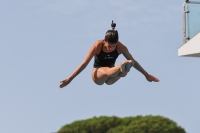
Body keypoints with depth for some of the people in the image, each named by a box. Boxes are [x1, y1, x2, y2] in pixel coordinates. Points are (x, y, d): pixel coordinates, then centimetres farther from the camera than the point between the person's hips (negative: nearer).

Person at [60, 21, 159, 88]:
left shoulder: (120, 47, -16)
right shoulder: (98, 46, -22)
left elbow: (133, 61, -4)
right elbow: (84, 63, -21)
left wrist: (146, 75, 0)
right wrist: (69, 79, -24)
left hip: (110, 79, 2)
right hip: (98, 75, -2)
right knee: (107, 71, -42)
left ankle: (122, 70, -73)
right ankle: (121, 68, -74)